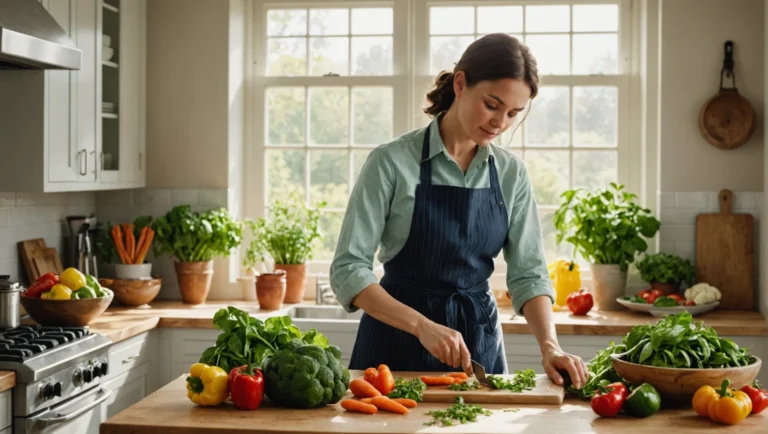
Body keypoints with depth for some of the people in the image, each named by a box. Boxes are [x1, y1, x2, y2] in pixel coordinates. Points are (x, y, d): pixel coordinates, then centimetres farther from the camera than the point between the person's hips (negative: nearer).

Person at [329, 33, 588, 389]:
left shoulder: (511, 173, 0)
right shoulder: (391, 162, -13)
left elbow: (527, 272, 1)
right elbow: (348, 269, -16)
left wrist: (549, 345, -16)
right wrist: (422, 325, -27)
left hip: (479, 337, 4)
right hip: (398, 339, -3)